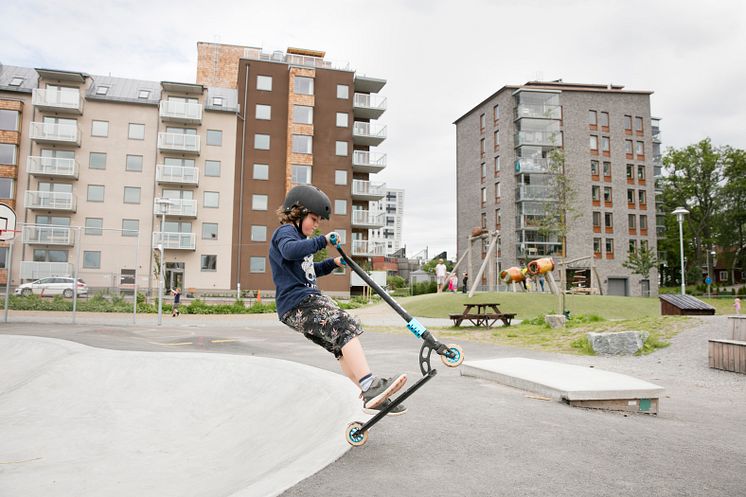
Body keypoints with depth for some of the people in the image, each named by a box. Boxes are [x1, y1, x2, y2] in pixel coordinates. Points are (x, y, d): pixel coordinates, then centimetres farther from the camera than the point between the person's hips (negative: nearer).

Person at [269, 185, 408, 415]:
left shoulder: (297, 236, 28)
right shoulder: (285, 231, -5)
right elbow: (290, 251, -31)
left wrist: (332, 263, 25)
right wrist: (322, 241, -28)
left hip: (310, 299, 11)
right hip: (298, 304, -11)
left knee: (342, 344, 6)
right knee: (346, 327, -26)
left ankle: (368, 397, 5)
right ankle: (370, 386, -36)